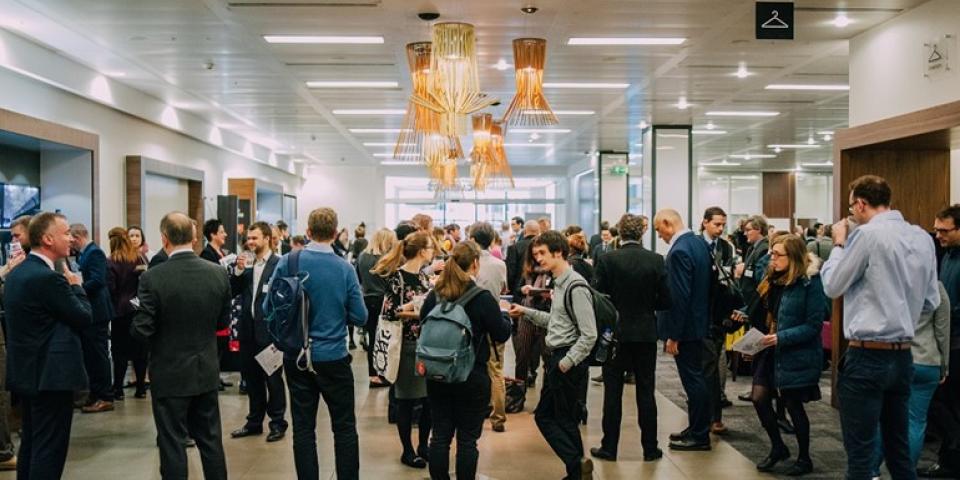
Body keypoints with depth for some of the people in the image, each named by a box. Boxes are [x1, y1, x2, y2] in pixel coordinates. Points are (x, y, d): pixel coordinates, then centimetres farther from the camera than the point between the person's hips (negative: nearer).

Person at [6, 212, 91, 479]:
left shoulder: (18, 273, 10)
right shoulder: (49, 278, -20)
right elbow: (84, 318, -13)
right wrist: (76, 286, 0)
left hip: (26, 371, 10)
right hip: (50, 374, -10)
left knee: (31, 444, 18)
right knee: (49, 448, -2)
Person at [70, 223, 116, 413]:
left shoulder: (94, 253, -14)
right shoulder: (82, 254, 14)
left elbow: (97, 281, -24)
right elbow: (84, 279, 15)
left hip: (96, 312, -9)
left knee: (98, 355, -4)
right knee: (89, 355, 14)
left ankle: (106, 398, 3)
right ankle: (95, 395, 23)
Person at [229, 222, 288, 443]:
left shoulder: (280, 264, -10)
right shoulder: (246, 263, 10)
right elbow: (233, 291, 6)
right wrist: (238, 270, -8)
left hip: (269, 331, -6)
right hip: (248, 330, 6)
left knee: (273, 378, 5)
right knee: (252, 378, 15)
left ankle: (277, 422, 17)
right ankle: (254, 422, 26)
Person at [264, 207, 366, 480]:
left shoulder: (287, 263, -8)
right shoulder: (345, 268, -9)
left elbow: (268, 310, -3)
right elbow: (360, 318, -6)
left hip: (297, 358, 1)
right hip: (334, 357, -1)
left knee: (303, 427, 10)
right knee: (345, 427, 10)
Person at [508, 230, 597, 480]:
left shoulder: (576, 287, -19)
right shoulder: (559, 283, 11)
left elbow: (589, 335, -21)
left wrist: (566, 363, -18)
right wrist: (526, 312, 16)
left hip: (570, 361, -10)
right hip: (557, 358, 10)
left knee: (566, 421, -1)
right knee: (543, 415, 14)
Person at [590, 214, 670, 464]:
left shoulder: (607, 260, -10)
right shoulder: (656, 260, -6)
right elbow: (665, 301, -4)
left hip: (615, 333, -1)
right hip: (646, 333, 1)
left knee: (613, 391, 7)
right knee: (646, 392, 9)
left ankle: (609, 447, 11)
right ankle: (650, 448, 14)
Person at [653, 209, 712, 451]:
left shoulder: (679, 251, -21)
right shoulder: (698, 243, 8)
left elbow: (679, 296, -24)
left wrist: (673, 336, -19)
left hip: (685, 325, -10)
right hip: (698, 320, 10)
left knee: (692, 379, -1)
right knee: (695, 378, 17)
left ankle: (699, 436, 9)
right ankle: (697, 429, 28)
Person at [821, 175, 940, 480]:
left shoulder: (868, 234, -13)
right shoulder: (923, 238, 8)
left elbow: (832, 286, -4)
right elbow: (931, 302, 14)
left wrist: (838, 244, 8)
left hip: (867, 357, -7)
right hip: (903, 356, 7)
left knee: (860, 453, 0)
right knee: (899, 448, 17)